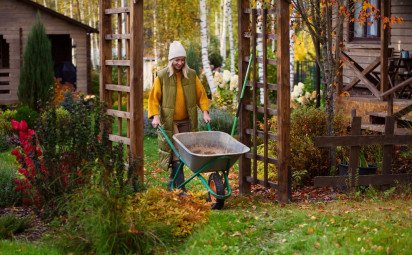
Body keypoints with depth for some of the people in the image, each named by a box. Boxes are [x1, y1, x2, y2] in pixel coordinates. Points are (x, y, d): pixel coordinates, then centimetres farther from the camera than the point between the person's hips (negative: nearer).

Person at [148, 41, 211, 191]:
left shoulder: (191, 75, 4)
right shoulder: (162, 76, -4)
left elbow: (201, 94, 8)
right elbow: (154, 98, -2)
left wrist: (205, 111, -4)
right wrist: (155, 116, -14)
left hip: (186, 121, 4)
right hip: (169, 122, -4)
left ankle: (173, 181, 26)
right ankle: (180, 186, -9)